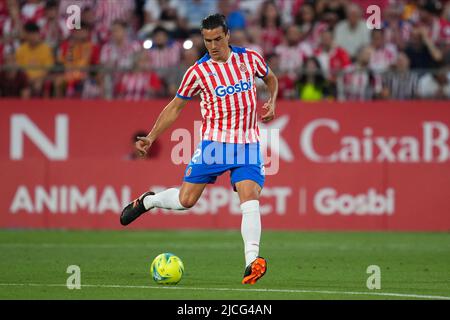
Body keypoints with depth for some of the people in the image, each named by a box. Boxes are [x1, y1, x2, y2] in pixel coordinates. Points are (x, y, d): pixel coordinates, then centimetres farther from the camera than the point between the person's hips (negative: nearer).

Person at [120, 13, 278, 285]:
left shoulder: (250, 58, 3)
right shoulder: (198, 72, -2)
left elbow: (271, 79, 23)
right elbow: (175, 108, 7)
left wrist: (271, 103, 3)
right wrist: (151, 137, 0)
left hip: (248, 143, 1)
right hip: (214, 141, -1)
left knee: (250, 198, -18)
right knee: (186, 199, -3)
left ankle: (252, 262, -24)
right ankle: (146, 201, 29)